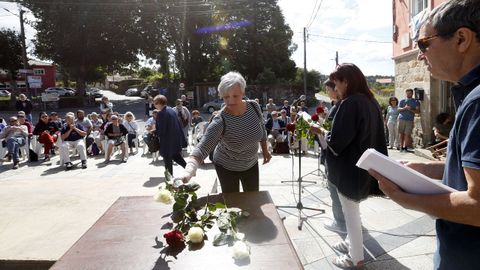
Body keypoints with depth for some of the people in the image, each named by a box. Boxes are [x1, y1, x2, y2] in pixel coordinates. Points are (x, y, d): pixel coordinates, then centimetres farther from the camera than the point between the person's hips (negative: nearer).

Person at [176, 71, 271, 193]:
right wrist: (188, 171, -58)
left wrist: (265, 150, 10)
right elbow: (203, 148, -42)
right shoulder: (220, 121, -32)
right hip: (227, 167, -4)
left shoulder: (254, 107, -19)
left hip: (251, 164, 4)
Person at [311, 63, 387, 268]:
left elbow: (336, 142, -24)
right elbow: (373, 135, 12)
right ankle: (352, 243, 40)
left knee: (350, 213, 8)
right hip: (365, 167, 9)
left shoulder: (349, 103, -22)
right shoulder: (371, 102, 5)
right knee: (353, 211, 24)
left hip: (349, 169, -8)